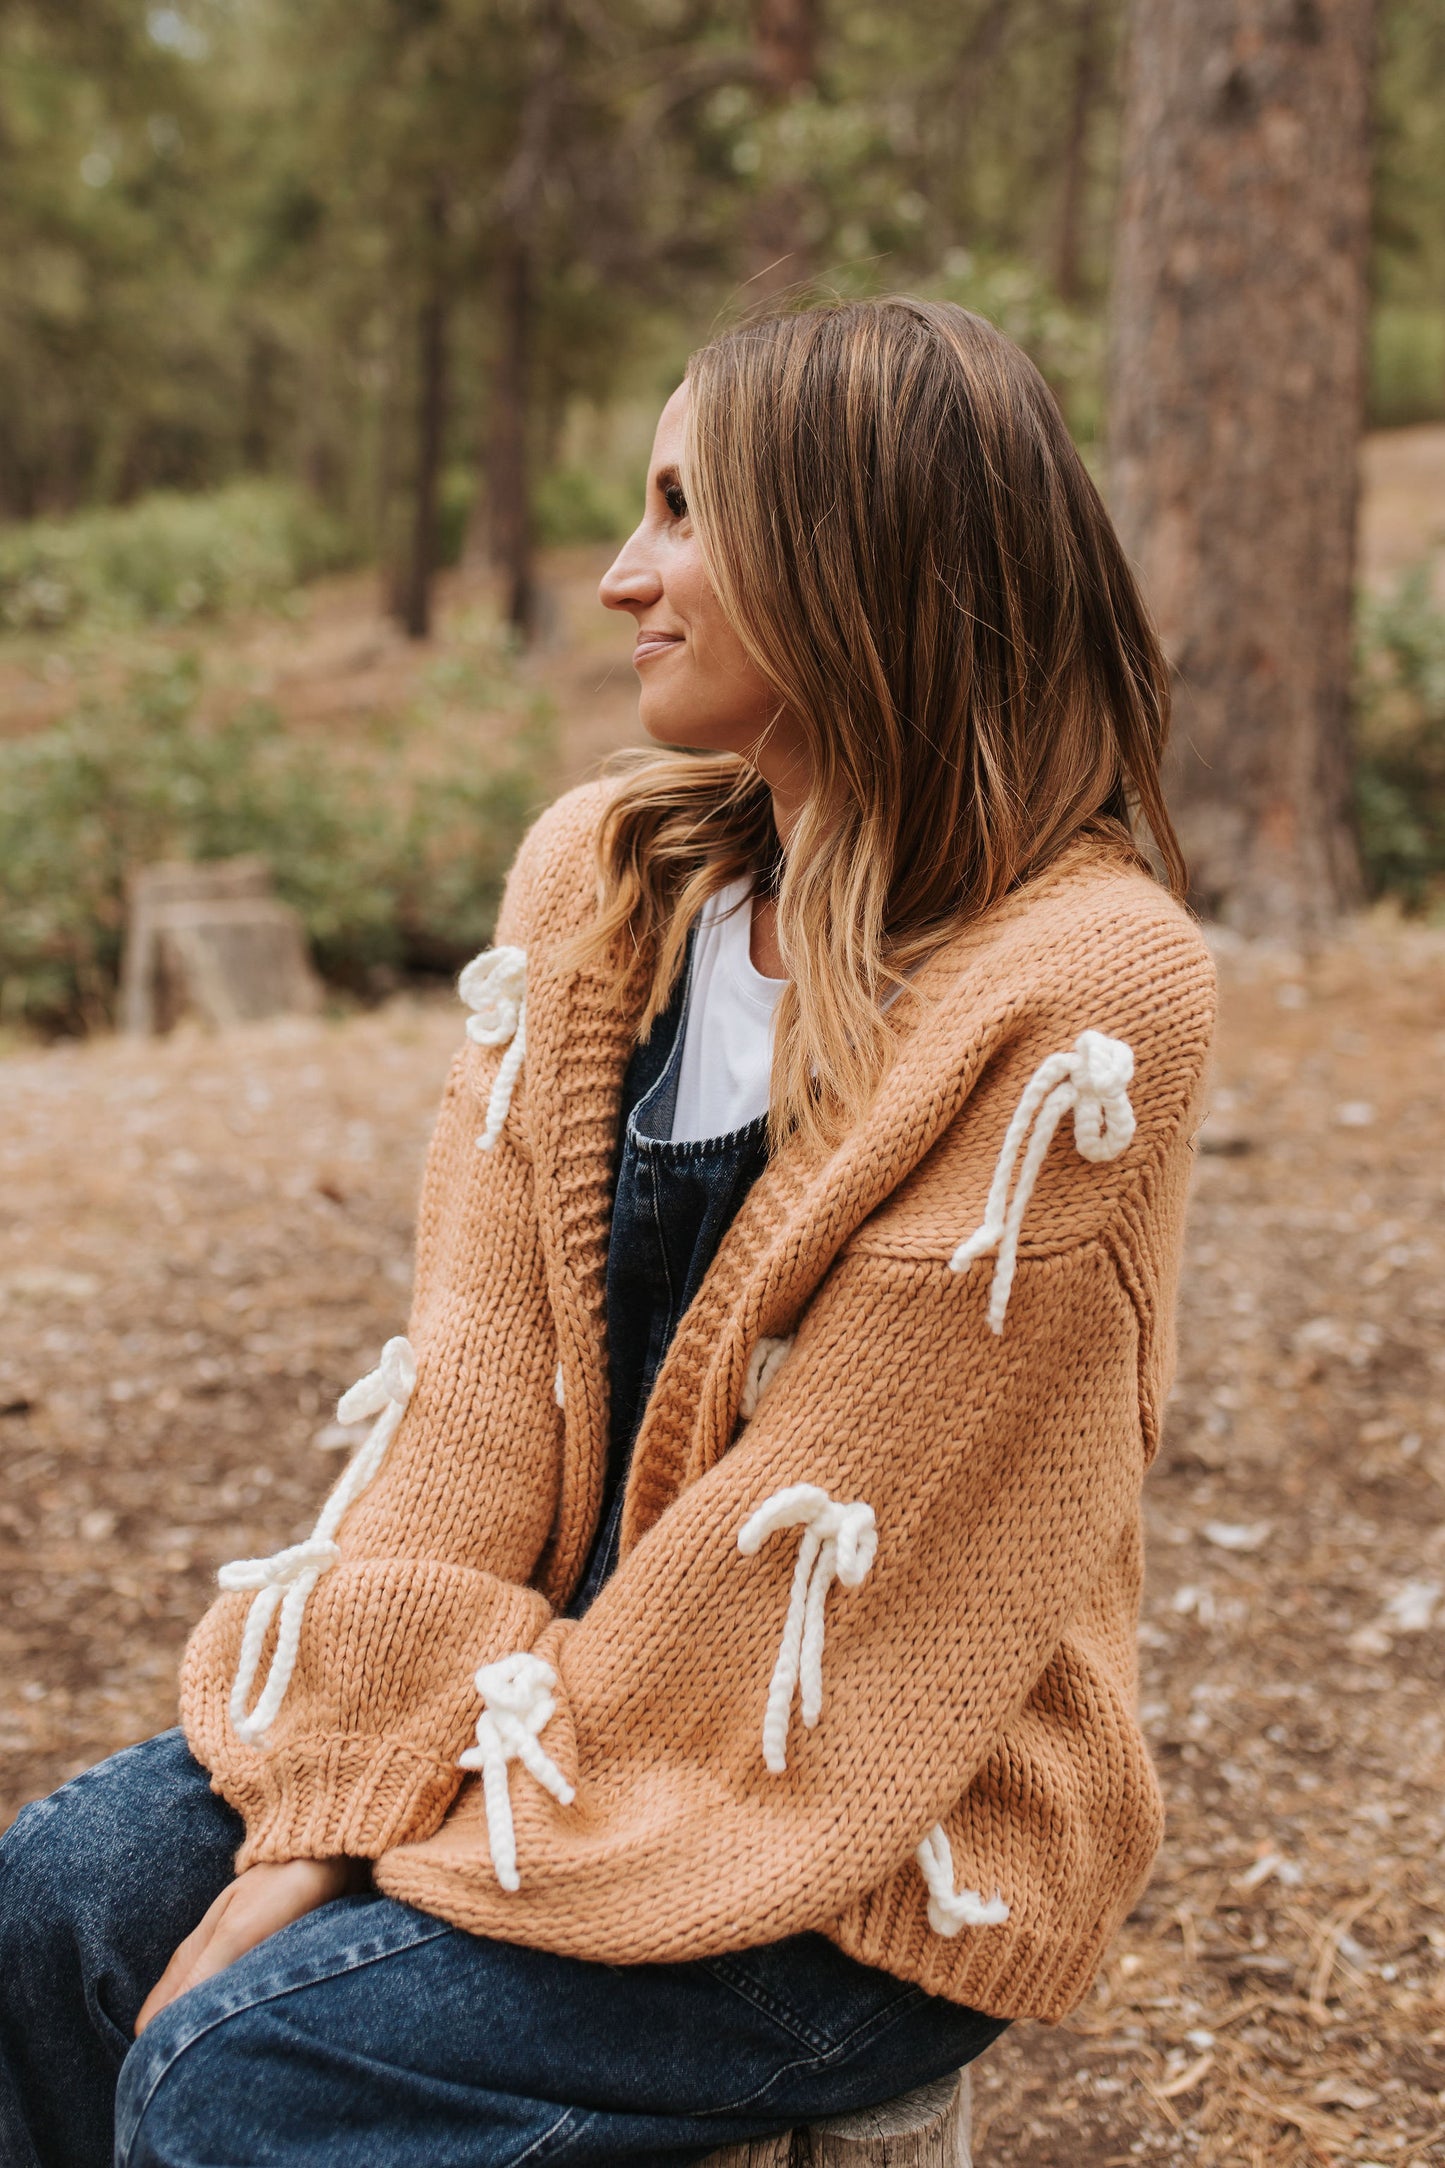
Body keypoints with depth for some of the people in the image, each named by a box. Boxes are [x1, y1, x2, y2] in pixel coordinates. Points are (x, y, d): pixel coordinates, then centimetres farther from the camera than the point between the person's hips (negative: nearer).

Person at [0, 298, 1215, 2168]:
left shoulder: (1075, 992, -20)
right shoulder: (602, 873, 2)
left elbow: (821, 1543, -19)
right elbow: (479, 1367, -2)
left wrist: (414, 1824, -15)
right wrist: (319, 1805, -11)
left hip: (872, 1851, -6)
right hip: (570, 1664, 6)